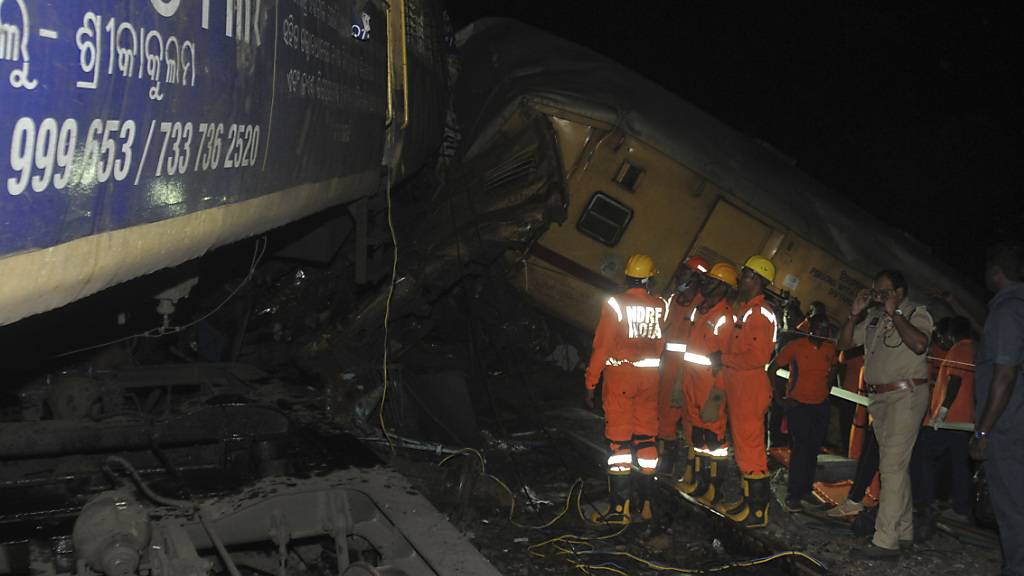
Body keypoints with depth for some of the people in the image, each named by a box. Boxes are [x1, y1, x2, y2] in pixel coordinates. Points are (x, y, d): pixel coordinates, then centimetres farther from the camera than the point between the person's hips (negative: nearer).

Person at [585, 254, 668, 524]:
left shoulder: (615, 304, -11)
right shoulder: (661, 306, -1)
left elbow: (602, 346, -12)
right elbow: (661, 345, 0)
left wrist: (591, 382, -5)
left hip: (620, 375, -4)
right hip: (650, 377, 4)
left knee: (619, 440, -1)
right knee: (646, 439, 13)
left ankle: (619, 507, -3)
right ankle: (645, 501, 20)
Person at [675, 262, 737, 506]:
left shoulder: (726, 317, -13)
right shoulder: (699, 310, 11)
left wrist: (717, 390, -17)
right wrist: (685, 376, 15)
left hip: (711, 383, -9)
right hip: (692, 380, 9)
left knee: (713, 434, -4)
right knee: (696, 430, 17)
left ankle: (714, 489, 4)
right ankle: (698, 481, 29)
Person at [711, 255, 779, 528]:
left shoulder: (761, 313, -14)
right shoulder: (745, 310, 18)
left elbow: (758, 357, -23)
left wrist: (724, 359, -16)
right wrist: (722, 359, 7)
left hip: (751, 388, -10)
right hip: (738, 387, 10)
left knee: (749, 447, -7)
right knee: (744, 445, 17)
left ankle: (758, 511, -1)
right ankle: (749, 500, 28)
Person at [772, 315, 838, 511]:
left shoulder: (830, 348, 3)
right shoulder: (795, 346, -11)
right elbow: (771, 370, -7)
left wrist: (827, 388, 11)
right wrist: (779, 398, -10)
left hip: (821, 405, 5)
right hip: (797, 404, -5)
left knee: (814, 449, 10)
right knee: (800, 447, -13)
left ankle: (806, 490, 24)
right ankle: (793, 496, -7)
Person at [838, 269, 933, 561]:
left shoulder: (917, 313, -7)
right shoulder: (873, 317, 11)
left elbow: (919, 344, -26)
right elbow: (844, 343, 12)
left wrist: (895, 313, -19)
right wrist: (854, 314, -2)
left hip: (906, 395, -8)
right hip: (879, 397, 8)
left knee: (892, 466, -13)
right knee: (896, 465, 15)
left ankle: (885, 542, -15)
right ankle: (904, 530, 26)